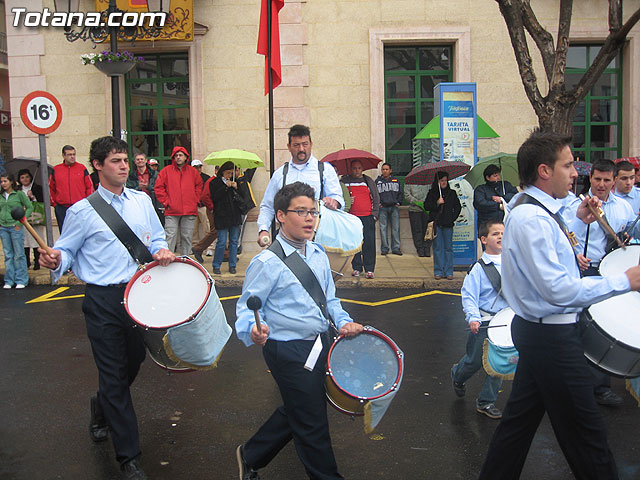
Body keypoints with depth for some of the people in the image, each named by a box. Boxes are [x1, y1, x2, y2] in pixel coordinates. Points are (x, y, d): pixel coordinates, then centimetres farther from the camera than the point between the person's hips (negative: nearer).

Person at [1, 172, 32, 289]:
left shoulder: (19, 194, -2)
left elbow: (29, 208, -4)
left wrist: (20, 222, -9)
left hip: (15, 227, -4)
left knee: (19, 255, 0)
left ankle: (21, 281, 7)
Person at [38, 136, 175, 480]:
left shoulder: (142, 201, 8)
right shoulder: (82, 211, -5)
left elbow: (156, 239, 18)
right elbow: (67, 251, -2)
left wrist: (161, 251, -3)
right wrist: (56, 260, -23)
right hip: (103, 300, -4)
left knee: (134, 362, 17)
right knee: (114, 376, 0)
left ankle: (102, 407, 50)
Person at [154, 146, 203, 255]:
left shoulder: (192, 171, 10)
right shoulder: (166, 170, 3)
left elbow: (199, 185, 21)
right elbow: (158, 187, 2)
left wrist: (195, 199, 9)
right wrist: (166, 201, -4)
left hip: (189, 210, 3)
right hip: (172, 211, -2)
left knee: (187, 237, 8)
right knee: (171, 237, -7)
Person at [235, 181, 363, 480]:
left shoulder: (319, 255, 7)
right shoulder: (267, 262, -15)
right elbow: (246, 307, -15)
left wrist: (343, 321, 0)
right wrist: (253, 331, -35)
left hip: (320, 344, 8)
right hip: (287, 352, -8)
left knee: (295, 413, 22)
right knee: (312, 423, 4)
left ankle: (251, 456, 43)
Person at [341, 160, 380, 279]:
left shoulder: (368, 181, 11)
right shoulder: (344, 181, 11)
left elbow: (376, 198, 12)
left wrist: (375, 214, 4)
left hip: (368, 217, 0)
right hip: (351, 217, 1)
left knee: (369, 243, -4)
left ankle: (369, 269, 2)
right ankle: (356, 268, 12)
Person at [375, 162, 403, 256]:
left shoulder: (396, 180, 13)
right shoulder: (378, 181, 9)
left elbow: (400, 192, 17)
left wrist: (398, 202, 6)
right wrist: (378, 203, -2)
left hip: (394, 207, 1)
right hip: (382, 208, -1)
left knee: (396, 228, -1)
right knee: (383, 228, -2)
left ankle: (396, 248, 3)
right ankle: (384, 249, 4)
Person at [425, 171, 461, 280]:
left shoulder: (452, 193, 10)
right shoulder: (432, 193, 7)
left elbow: (458, 207, 14)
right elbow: (426, 206, 2)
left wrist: (453, 218, 1)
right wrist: (437, 203, -12)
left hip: (448, 224, 1)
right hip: (436, 224, -1)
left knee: (448, 247, 1)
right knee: (437, 247, 1)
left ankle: (448, 272, 7)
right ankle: (438, 272, 6)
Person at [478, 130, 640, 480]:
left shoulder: (537, 211, 10)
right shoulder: (530, 218, -23)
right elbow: (558, 289, -27)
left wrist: (576, 221, 17)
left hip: (538, 332, 11)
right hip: (552, 336, -11)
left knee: (522, 414, 20)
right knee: (585, 429, 3)